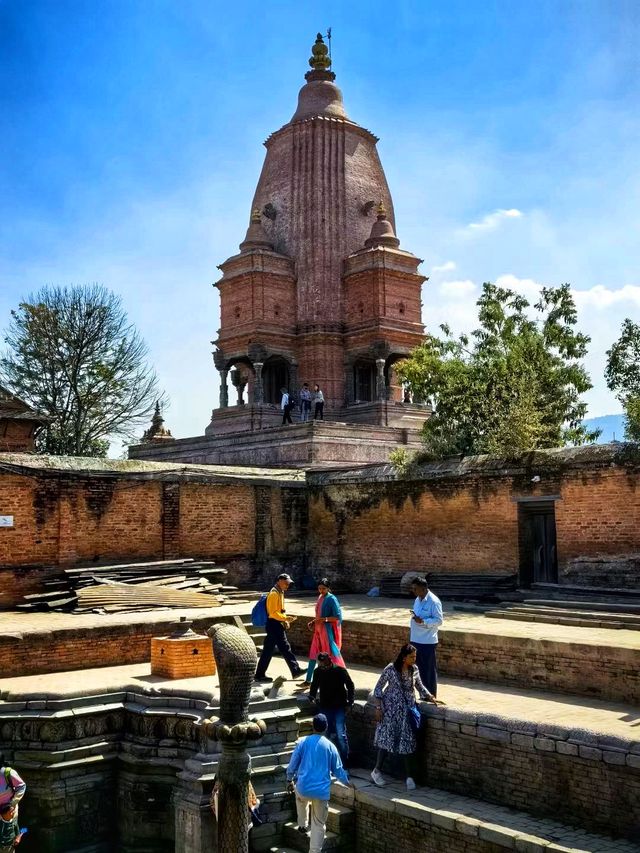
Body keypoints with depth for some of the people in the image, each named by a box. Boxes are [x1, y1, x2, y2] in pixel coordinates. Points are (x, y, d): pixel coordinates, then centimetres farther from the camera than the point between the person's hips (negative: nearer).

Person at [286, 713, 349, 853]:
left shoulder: (303, 742, 1)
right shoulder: (330, 746, 2)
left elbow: (293, 764, 5)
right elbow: (338, 770, 10)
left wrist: (289, 780, 22)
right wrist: (347, 782, 28)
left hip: (303, 787, 1)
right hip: (322, 791, -1)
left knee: (301, 797, 37)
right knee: (319, 824, 10)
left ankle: (303, 825, 41)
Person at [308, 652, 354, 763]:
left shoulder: (340, 670, -11)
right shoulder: (318, 671, -3)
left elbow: (350, 686, -1)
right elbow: (314, 685, 15)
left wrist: (350, 702, -6)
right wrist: (312, 696, 0)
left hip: (339, 707, -3)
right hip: (325, 708, 3)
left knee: (341, 735, -9)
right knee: (325, 734, 6)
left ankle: (344, 761, 3)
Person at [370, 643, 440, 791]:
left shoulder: (414, 669, -2)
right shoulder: (390, 669, -15)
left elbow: (419, 686, 13)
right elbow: (378, 688, -8)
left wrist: (430, 697, -1)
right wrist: (378, 708, -11)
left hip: (407, 709, 4)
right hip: (391, 708, -4)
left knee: (408, 740, 3)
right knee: (387, 738, -1)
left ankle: (409, 776, 11)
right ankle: (377, 770, 16)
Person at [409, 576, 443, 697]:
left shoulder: (434, 601, -16)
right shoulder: (417, 600, 11)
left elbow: (439, 620, -17)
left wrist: (422, 621, -27)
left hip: (428, 642, -8)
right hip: (416, 640, 8)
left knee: (429, 671, 1)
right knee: (420, 669, 15)